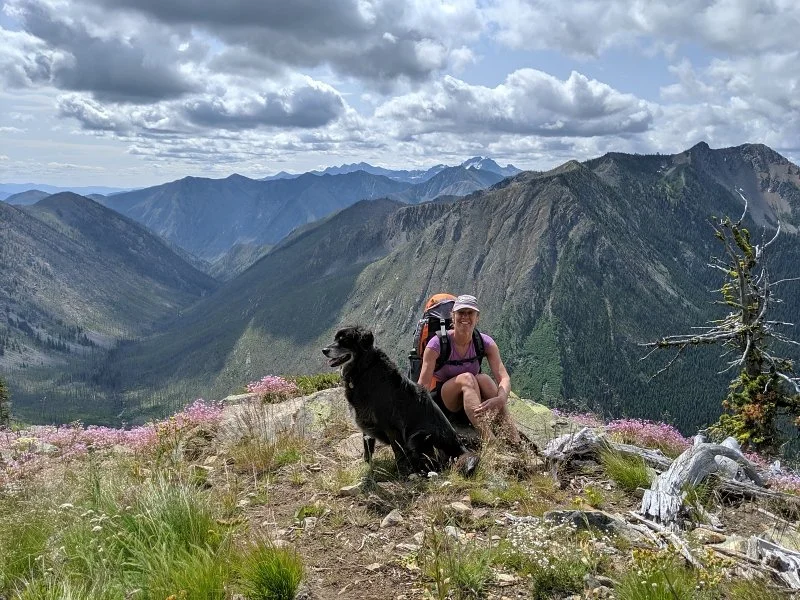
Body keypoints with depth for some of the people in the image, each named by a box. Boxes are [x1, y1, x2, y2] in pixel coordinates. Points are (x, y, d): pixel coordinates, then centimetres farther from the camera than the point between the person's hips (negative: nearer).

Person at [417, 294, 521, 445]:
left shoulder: (485, 343, -9)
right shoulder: (437, 344, -16)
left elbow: (504, 377, -21)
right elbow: (423, 384, -21)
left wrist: (500, 399, -43)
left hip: (471, 402, 3)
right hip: (442, 401, -2)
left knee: (483, 378, -30)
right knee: (466, 378, -32)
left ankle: (516, 442, -42)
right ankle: (488, 438, -49)